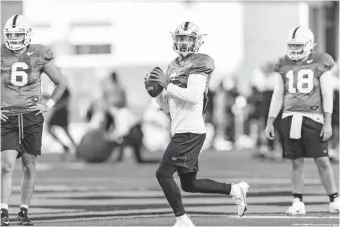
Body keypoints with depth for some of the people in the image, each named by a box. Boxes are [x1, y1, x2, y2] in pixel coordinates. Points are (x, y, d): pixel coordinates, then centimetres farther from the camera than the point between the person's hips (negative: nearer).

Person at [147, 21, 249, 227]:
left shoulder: (199, 64, -7)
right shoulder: (174, 66, 19)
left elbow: (193, 96, -21)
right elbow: (167, 107, 20)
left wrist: (167, 85, -17)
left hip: (190, 131, -9)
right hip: (181, 131, 9)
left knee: (163, 173, -11)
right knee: (189, 184, 13)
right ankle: (235, 190, 22)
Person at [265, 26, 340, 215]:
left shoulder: (320, 64, 0)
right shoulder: (285, 66, 10)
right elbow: (278, 96, 14)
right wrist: (270, 122, 10)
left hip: (313, 117, -3)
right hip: (290, 117, 3)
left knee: (322, 160, -4)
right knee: (296, 162, 4)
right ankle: (298, 203, 8)